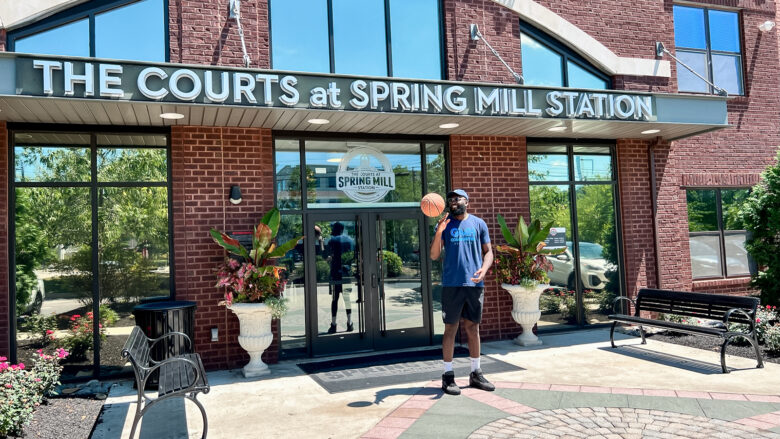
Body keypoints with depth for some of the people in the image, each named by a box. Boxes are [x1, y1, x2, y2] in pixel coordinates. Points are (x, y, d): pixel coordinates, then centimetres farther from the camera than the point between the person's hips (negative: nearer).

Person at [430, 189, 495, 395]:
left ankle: (476, 373, 21)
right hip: (452, 284, -2)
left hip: (474, 284, 2)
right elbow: (434, 256, -1)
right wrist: (438, 233, -17)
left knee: (473, 328, 10)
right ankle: (448, 376, 8)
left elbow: (488, 251, 9)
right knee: (451, 328, 1)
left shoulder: (478, 223, 10)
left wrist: (483, 269, -11)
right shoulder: (444, 225, 6)